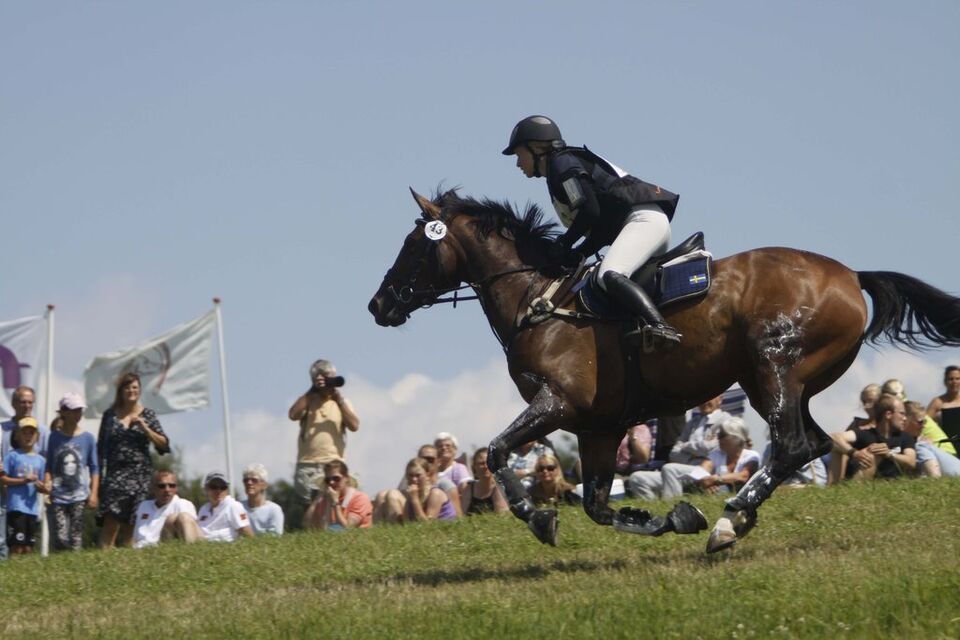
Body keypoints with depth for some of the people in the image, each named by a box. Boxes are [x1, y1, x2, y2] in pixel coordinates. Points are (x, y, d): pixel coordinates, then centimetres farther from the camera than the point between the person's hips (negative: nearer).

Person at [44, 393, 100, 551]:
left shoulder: (87, 438, 3)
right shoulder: (55, 437, 4)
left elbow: (94, 468, 6)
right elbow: (49, 466, 7)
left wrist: (94, 493, -1)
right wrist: (47, 487, -6)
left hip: (79, 497, 0)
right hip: (58, 497, 0)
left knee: (76, 539, -2)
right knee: (60, 538, -7)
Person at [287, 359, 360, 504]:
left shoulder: (342, 402, 14)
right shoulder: (308, 401, 13)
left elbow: (354, 425, -1)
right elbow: (293, 415, -8)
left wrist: (339, 400, -5)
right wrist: (312, 391, -4)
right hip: (307, 466, 0)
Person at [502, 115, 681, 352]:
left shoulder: (562, 163, -2)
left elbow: (590, 210, -16)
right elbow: (601, 230, 24)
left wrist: (565, 243, -4)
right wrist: (576, 255, 10)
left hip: (643, 217, -11)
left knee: (610, 274, -32)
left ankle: (660, 326, -54)